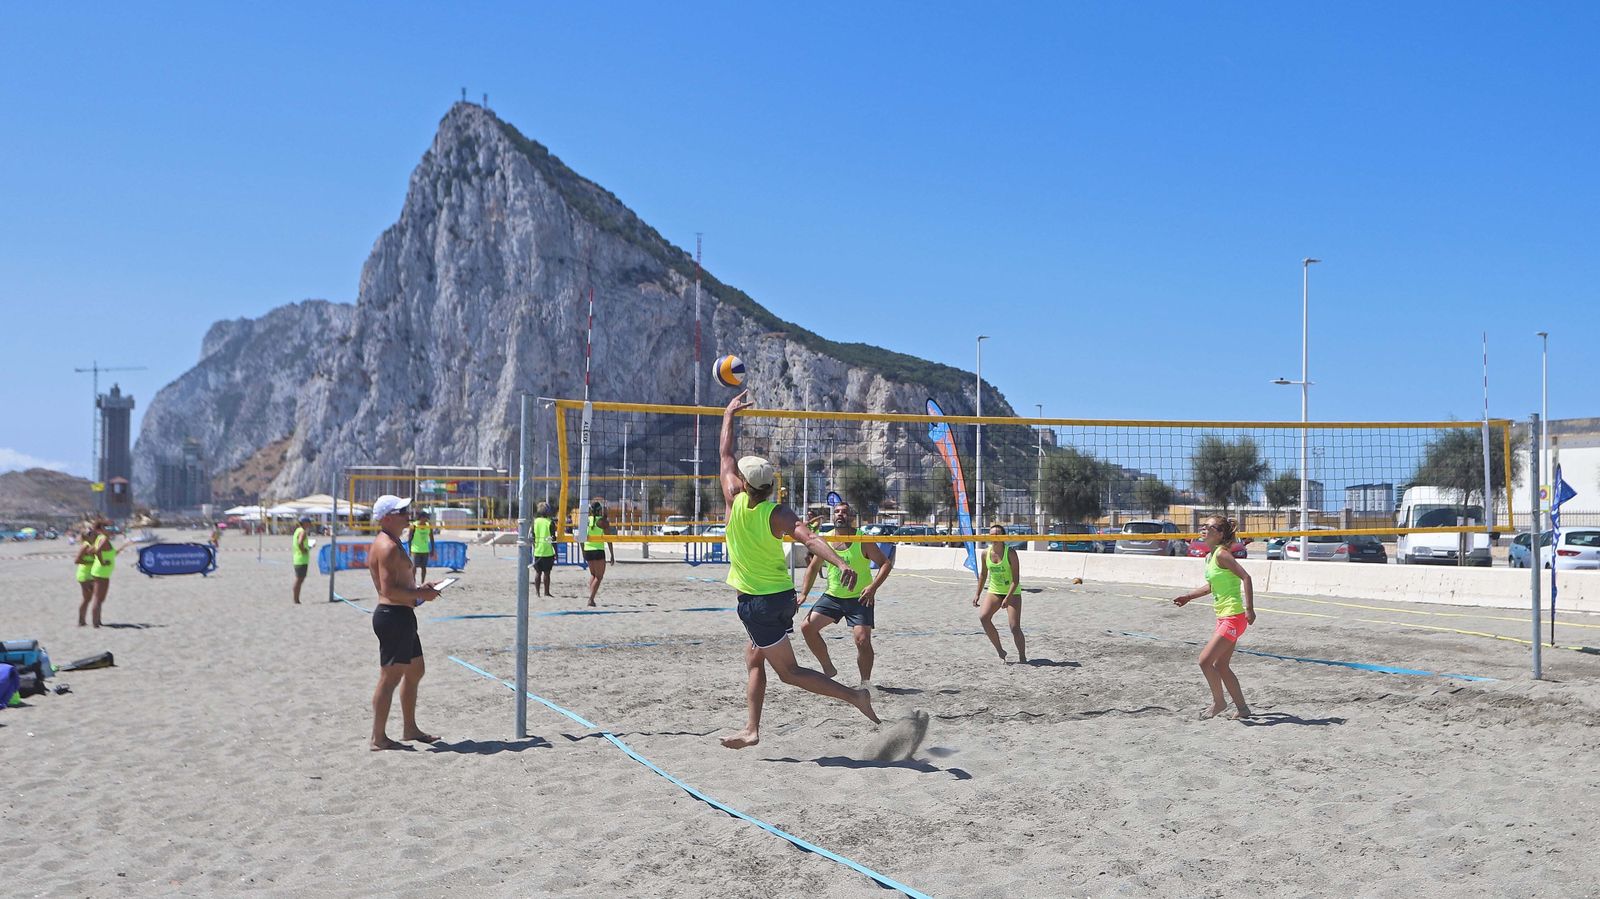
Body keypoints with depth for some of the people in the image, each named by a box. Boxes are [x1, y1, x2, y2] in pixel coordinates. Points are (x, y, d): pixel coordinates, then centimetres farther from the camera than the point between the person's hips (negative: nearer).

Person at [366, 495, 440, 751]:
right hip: (394, 616, -11)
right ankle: (379, 738, 4)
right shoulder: (388, 547, -17)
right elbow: (389, 590, -23)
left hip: (401, 617, 11)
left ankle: (410, 729, 29)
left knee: (415, 671, 19)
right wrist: (421, 595, -15)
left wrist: (419, 589, 13)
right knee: (390, 677, -4)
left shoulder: (391, 543, 17)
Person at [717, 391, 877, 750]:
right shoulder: (779, 515, -9)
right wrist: (841, 563, -40)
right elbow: (810, 539, -27)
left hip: (756, 602, -5)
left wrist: (729, 414, 14)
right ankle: (751, 729, 19)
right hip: (783, 596, 5)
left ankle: (854, 696, -12)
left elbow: (725, 454, 2)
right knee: (753, 658, 20)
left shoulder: (734, 500, -12)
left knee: (789, 671, 0)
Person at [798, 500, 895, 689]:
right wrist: (803, 594, 5)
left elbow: (886, 563, -10)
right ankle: (828, 669, 11)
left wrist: (873, 587, -25)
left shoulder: (863, 541, -12)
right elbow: (813, 567, 13)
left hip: (860, 598, -5)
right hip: (832, 596, 5)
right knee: (807, 627, -5)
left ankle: (866, 683, 3)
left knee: (863, 640, -16)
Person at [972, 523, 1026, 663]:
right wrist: (978, 595, 9)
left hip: (1012, 593, -4)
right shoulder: (985, 553, -3)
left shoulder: (1010, 553, -17)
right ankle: (999, 650, -5)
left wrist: (1007, 598, -27)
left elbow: (1016, 579, -19)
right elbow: (983, 575, 12)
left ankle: (1022, 658, 7)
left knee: (1015, 628, -10)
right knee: (983, 617, -19)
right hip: (994, 591, 4)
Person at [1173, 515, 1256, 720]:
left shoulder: (1221, 554, -16)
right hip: (1223, 617, 10)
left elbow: (1245, 577, -23)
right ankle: (1242, 708, 21)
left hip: (1233, 617, -10)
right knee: (1220, 666, 12)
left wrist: (1249, 609, -28)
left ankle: (1218, 702, 9)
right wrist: (1188, 597, 27)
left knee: (1205, 660, -8)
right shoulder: (1209, 557, 12)